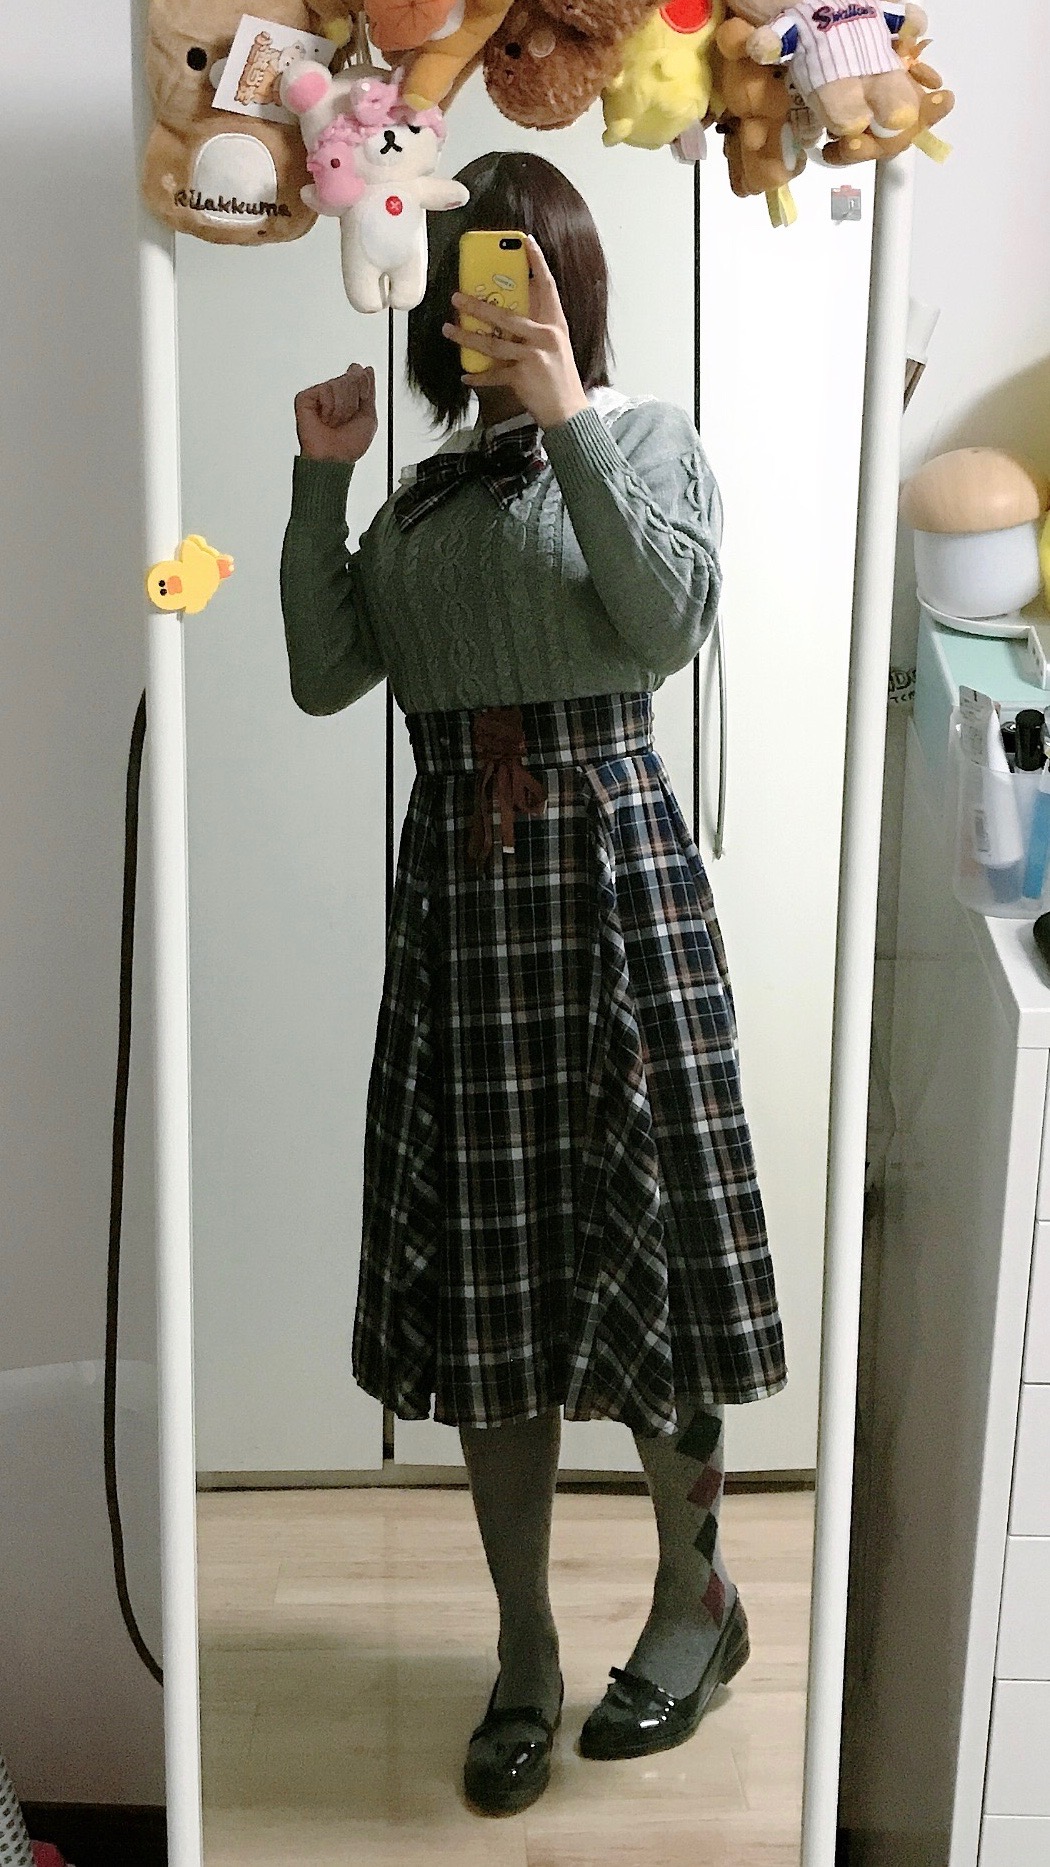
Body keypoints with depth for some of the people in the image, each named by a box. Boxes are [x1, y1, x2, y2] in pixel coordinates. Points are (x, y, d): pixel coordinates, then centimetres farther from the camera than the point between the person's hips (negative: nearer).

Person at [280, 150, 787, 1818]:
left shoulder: (646, 437, 4)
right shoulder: (429, 483, 17)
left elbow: (668, 623, -16)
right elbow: (324, 675, 7)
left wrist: (568, 415, -19)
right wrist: (322, 480, 1)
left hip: (607, 852, -4)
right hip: (456, 877, 5)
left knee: (633, 1238, 2)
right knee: (485, 1269, 7)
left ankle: (698, 1590, 28)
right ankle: (525, 1654, 23)